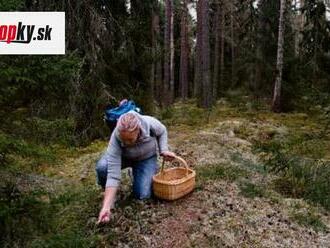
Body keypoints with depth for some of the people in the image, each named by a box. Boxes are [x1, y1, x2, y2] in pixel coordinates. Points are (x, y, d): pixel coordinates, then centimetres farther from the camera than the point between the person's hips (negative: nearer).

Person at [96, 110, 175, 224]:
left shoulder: (150, 123, -35)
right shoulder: (115, 138, -37)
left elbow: (162, 132, -8)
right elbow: (113, 174, -39)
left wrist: (163, 150, -20)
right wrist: (106, 207, -44)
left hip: (146, 158, 1)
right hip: (123, 156, 0)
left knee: (142, 195, -15)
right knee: (102, 167, -31)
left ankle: (152, 170, 17)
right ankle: (107, 192, 1)